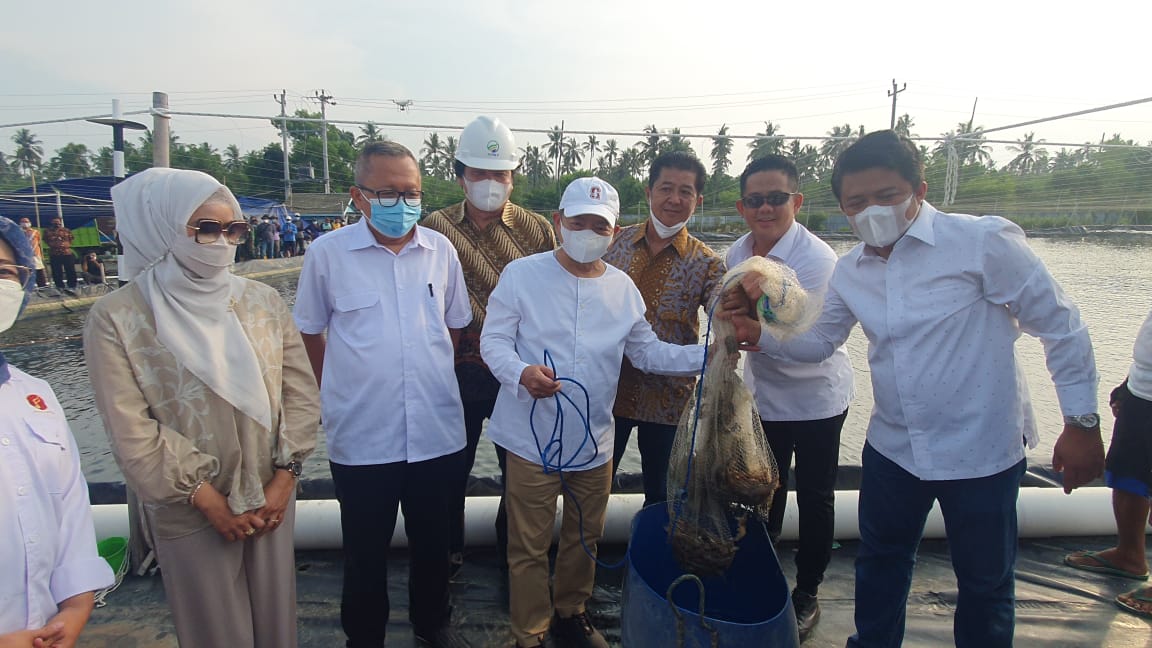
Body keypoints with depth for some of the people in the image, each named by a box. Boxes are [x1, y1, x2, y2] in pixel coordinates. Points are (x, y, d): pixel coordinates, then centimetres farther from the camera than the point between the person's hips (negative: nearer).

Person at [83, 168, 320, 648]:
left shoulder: (263, 301, -1)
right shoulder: (116, 318, -10)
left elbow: (300, 391, 1)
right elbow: (131, 433, -12)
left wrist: (284, 478, -5)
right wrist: (209, 501, -10)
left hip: (271, 499, 3)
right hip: (189, 514, -2)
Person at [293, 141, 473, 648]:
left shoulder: (441, 249, 1)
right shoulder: (327, 253, -6)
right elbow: (309, 333, 4)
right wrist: (342, 392, 8)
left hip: (437, 430, 3)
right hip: (361, 436, -2)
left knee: (432, 541, 20)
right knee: (366, 550, 15)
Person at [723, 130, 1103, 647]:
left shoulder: (984, 241, -15)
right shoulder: (849, 272, 1)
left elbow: (1060, 327, -9)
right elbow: (819, 342, 10)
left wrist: (1082, 421, -8)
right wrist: (760, 333, -6)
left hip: (981, 449, -4)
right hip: (892, 447, 5)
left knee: (985, 579, 14)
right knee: (880, 561, 22)